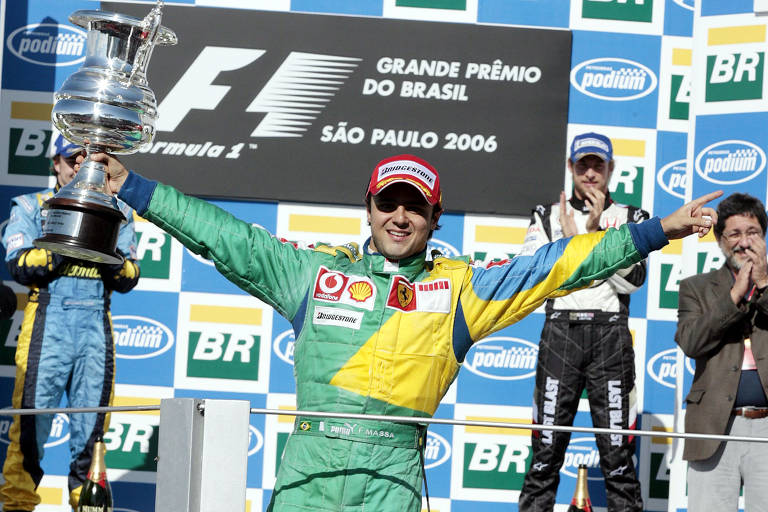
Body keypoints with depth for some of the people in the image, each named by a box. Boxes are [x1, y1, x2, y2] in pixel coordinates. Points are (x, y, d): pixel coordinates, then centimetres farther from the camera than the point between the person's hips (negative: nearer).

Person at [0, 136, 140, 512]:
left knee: (93, 420, 0)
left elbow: (128, 279, 9)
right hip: (47, 323, -2)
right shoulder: (31, 207, 12)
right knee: (32, 413, -7)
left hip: (96, 324, 2)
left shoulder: (117, 213, 17)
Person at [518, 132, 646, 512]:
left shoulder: (630, 218, 12)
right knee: (546, 449, -4)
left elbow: (632, 280, -3)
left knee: (617, 452, -5)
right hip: (560, 332, 1)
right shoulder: (547, 216, 15)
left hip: (610, 336, -1)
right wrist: (567, 240, -9)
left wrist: (596, 232, -10)